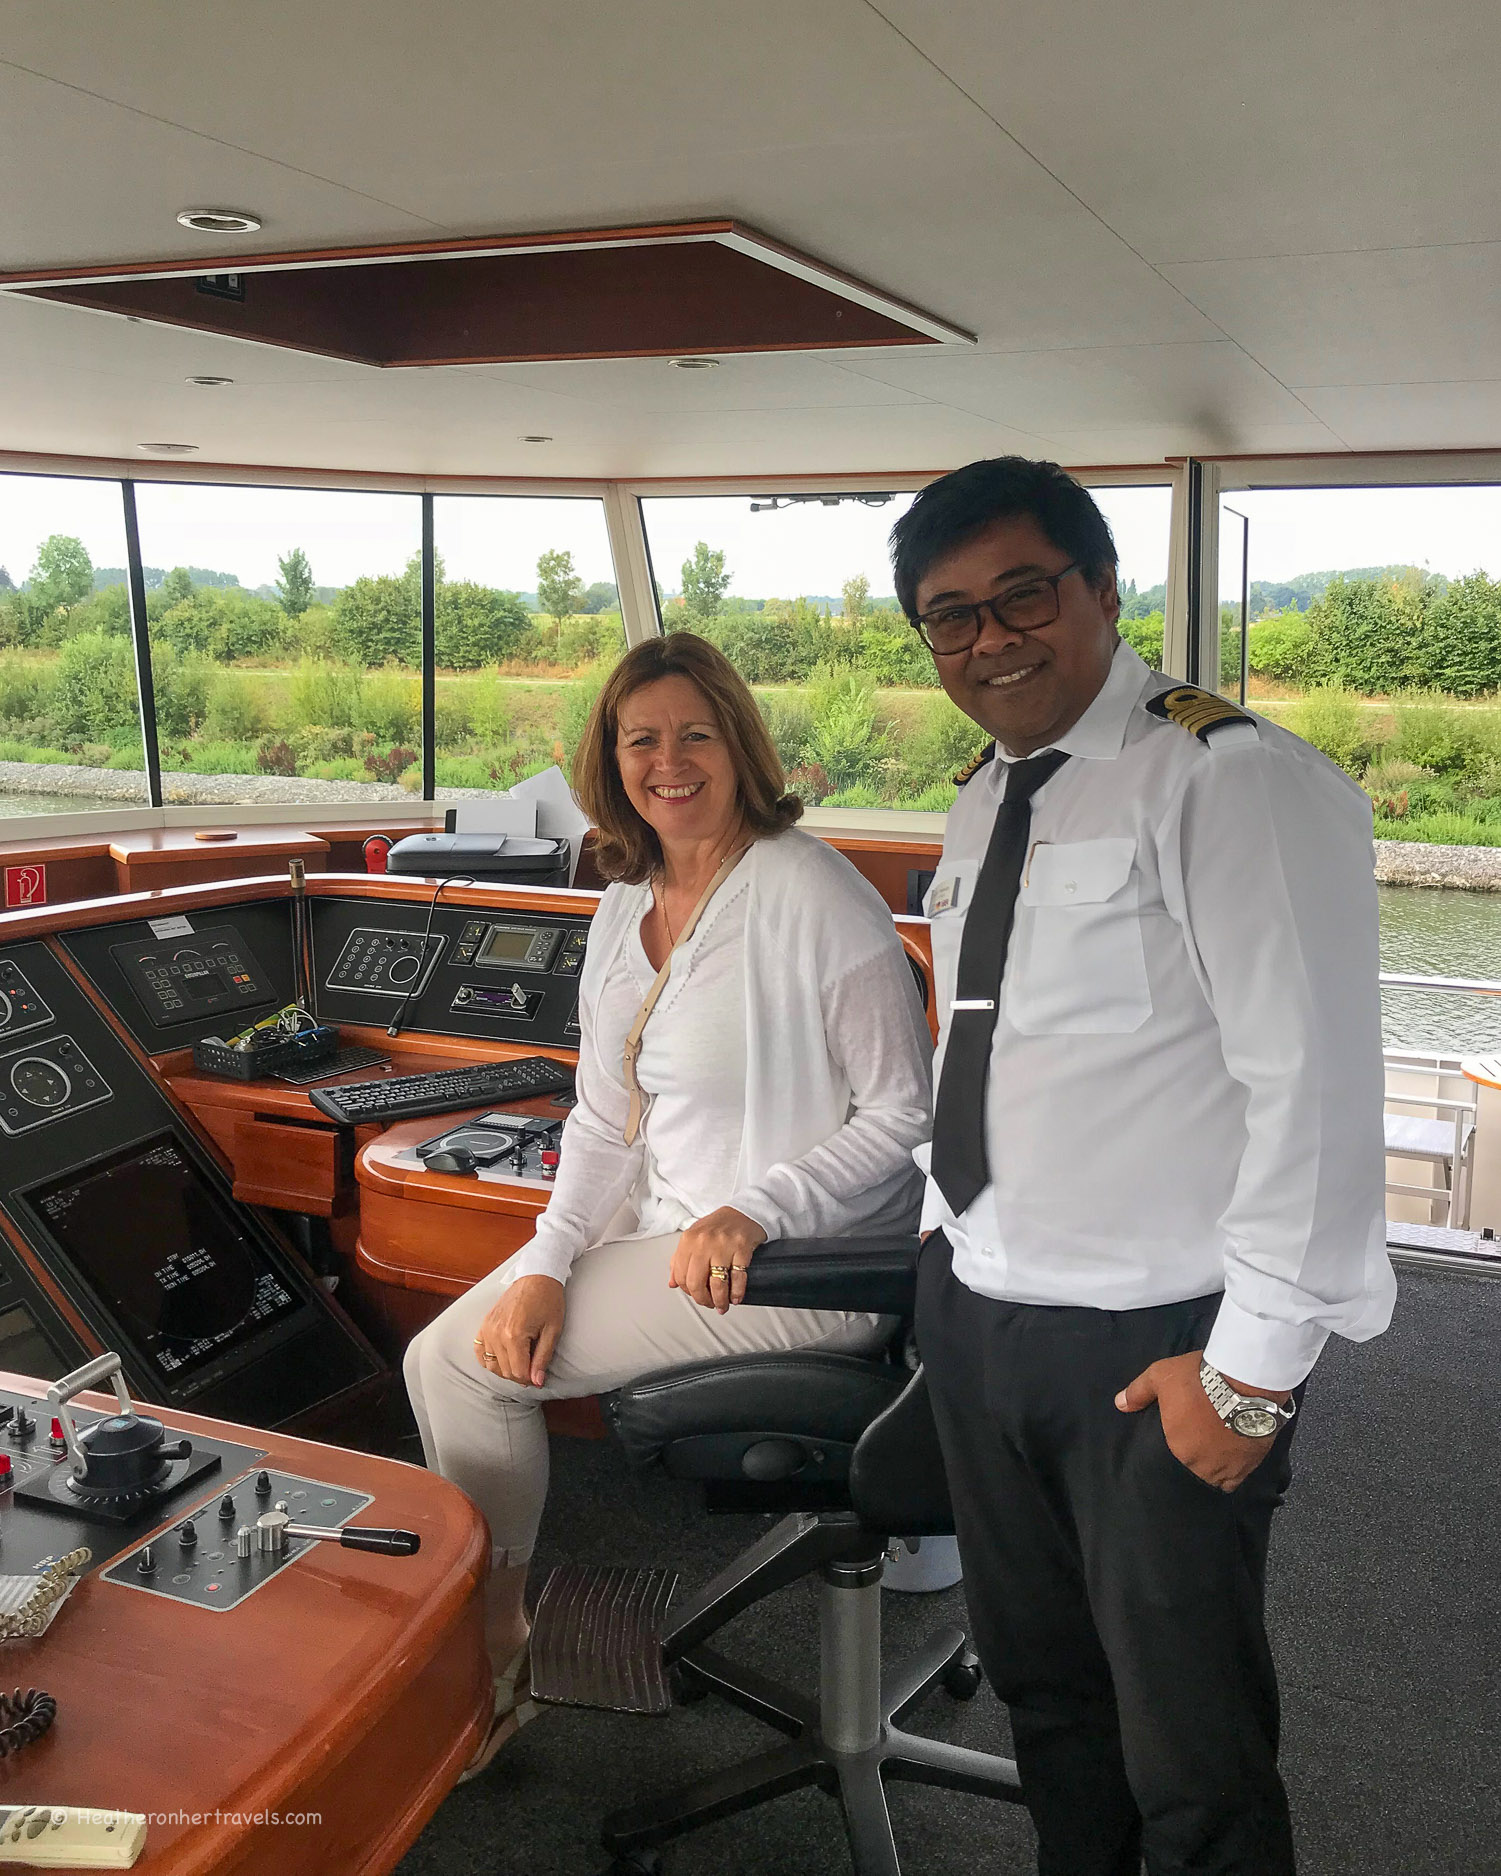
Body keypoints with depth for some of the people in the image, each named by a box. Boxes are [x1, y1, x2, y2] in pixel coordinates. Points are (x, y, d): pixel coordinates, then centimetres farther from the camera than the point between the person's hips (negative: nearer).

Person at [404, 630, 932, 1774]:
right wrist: (547, 1262, -5)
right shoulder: (627, 908, 7)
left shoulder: (811, 894, -17)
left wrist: (757, 1211, -24)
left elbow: (907, 1111, -15)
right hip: (660, 1224, 8)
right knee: (443, 1354, 0)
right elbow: (607, 1121, 9)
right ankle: (487, 1629, 21)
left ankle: (500, 1663, 17)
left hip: (799, 1264, -8)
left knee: (474, 1370, -9)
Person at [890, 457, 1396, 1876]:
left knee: (1191, 1761, 9)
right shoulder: (981, 803, 10)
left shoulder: (1235, 781, -16)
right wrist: (947, 1236, 14)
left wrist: (1253, 1371, -18)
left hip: (1155, 1355, -7)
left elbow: (1316, 1084, -20)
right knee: (1039, 1690, 24)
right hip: (976, 1319, 8)